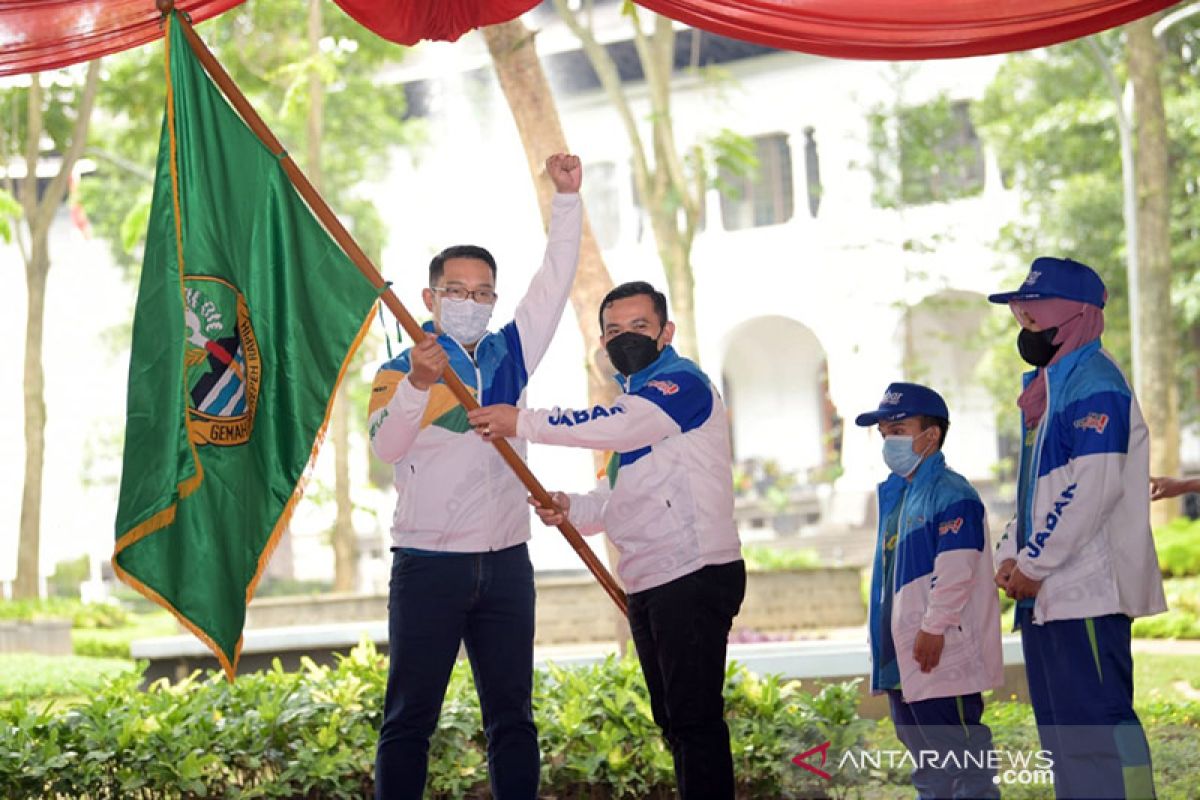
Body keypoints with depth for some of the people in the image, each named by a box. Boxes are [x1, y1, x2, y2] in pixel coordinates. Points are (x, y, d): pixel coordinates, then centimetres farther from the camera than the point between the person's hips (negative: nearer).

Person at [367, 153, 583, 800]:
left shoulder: (509, 354, 13)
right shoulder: (400, 371, 0)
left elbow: (556, 279, 8)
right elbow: (385, 446, -17)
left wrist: (567, 197, -1)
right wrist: (417, 384, -34)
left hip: (505, 564, 4)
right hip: (428, 567, -4)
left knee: (512, 717, 8)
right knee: (409, 718, -2)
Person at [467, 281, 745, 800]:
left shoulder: (683, 383, -8)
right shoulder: (634, 397, 21)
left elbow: (618, 425, -27)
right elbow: (621, 501, 23)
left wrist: (524, 423, -23)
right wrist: (570, 508, 3)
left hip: (695, 576, -10)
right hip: (647, 584, 10)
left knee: (695, 719, -11)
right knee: (673, 721, 13)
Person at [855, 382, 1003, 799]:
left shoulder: (950, 492, -14)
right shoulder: (896, 495, 15)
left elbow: (957, 569, -22)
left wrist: (934, 626, -23)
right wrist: (885, 639, 19)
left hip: (942, 653, -10)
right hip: (903, 655, 10)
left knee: (961, 755, -5)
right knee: (927, 761, 17)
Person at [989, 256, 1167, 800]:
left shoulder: (1095, 383, -11)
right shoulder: (1047, 389, 19)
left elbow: (1092, 487, -20)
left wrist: (1034, 564, -17)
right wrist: (1011, 554, 9)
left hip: (1087, 591, -10)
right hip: (1045, 593, 10)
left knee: (1097, 726, -12)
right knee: (1061, 733, 13)